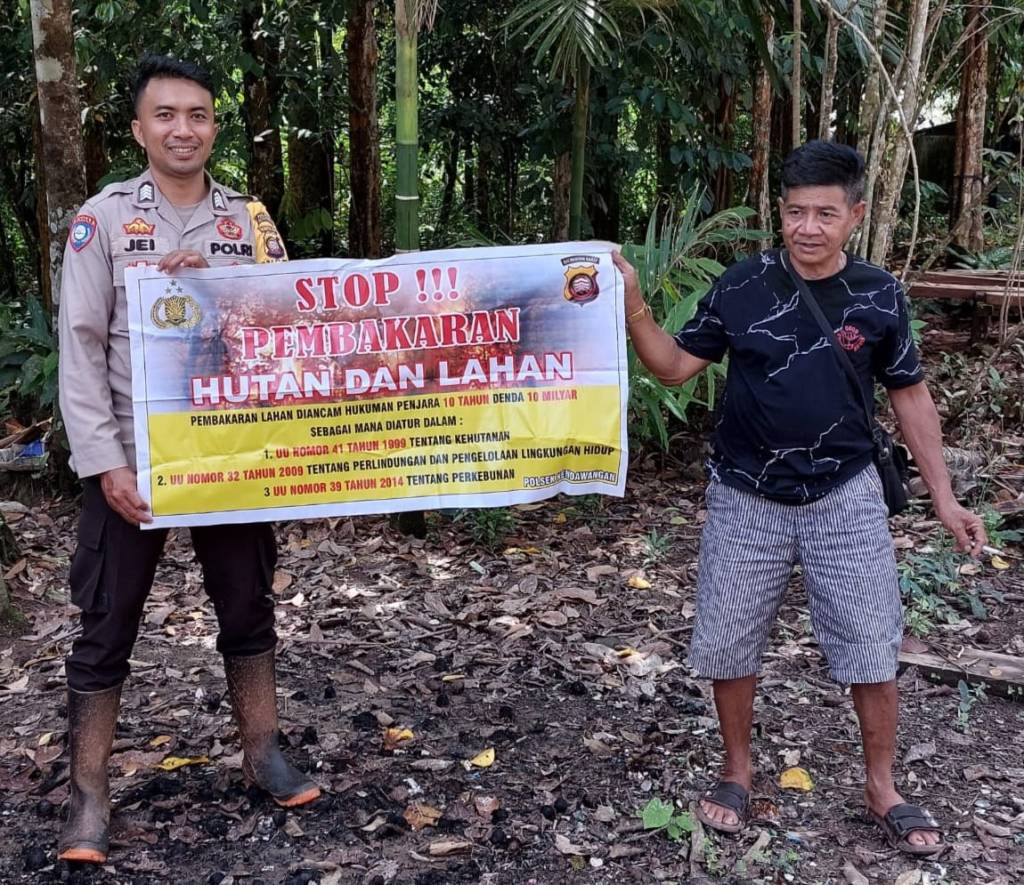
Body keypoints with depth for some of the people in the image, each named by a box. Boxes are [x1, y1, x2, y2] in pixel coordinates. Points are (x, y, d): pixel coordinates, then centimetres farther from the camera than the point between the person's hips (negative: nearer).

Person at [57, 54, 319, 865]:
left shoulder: (250, 219, 6)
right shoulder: (103, 217, -2)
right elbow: (81, 349, -6)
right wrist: (105, 462, -14)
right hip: (131, 458, -2)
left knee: (249, 609, 13)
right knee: (107, 629, 4)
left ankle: (263, 753, 31)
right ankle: (90, 797, 16)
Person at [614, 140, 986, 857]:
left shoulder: (879, 295, -5)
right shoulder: (743, 286, -7)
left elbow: (910, 395, 5)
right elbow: (677, 367, -1)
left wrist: (944, 497, 5)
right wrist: (634, 308, -18)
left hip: (846, 496, 0)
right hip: (747, 498, 0)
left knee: (873, 644, 5)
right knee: (729, 642, 8)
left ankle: (882, 789, 26)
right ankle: (737, 771, 31)